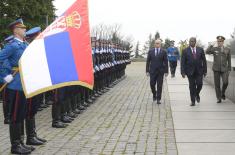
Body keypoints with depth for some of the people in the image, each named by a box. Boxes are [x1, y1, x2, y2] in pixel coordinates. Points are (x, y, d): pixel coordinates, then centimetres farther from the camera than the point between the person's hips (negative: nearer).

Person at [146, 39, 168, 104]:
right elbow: (148, 61, 4)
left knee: (159, 86, 1)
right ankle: (154, 95, 28)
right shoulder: (150, 51, 4)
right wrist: (147, 71, 0)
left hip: (160, 71, -1)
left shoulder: (163, 52, 0)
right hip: (152, 71, 1)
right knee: (152, 84, 1)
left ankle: (158, 99, 7)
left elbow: (166, 62, 1)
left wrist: (166, 71, -3)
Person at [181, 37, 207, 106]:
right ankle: (193, 101, 11)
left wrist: (205, 71, 2)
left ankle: (197, 94, 24)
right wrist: (183, 72, -10)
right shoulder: (185, 51, 0)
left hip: (199, 71, 1)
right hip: (190, 71, -1)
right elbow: (183, 62, -3)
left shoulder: (200, 50, 4)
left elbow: (204, 61, 6)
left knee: (199, 84, -7)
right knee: (192, 86, 2)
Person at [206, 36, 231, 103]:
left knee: (225, 82, -15)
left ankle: (223, 93, 13)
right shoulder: (214, 49, 2)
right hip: (216, 69, 0)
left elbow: (229, 60, 7)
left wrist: (229, 69, 3)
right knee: (217, 84, -2)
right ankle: (219, 98, 7)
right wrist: (212, 46, -12)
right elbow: (207, 52, -18)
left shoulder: (227, 49, 4)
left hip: (224, 69, 0)